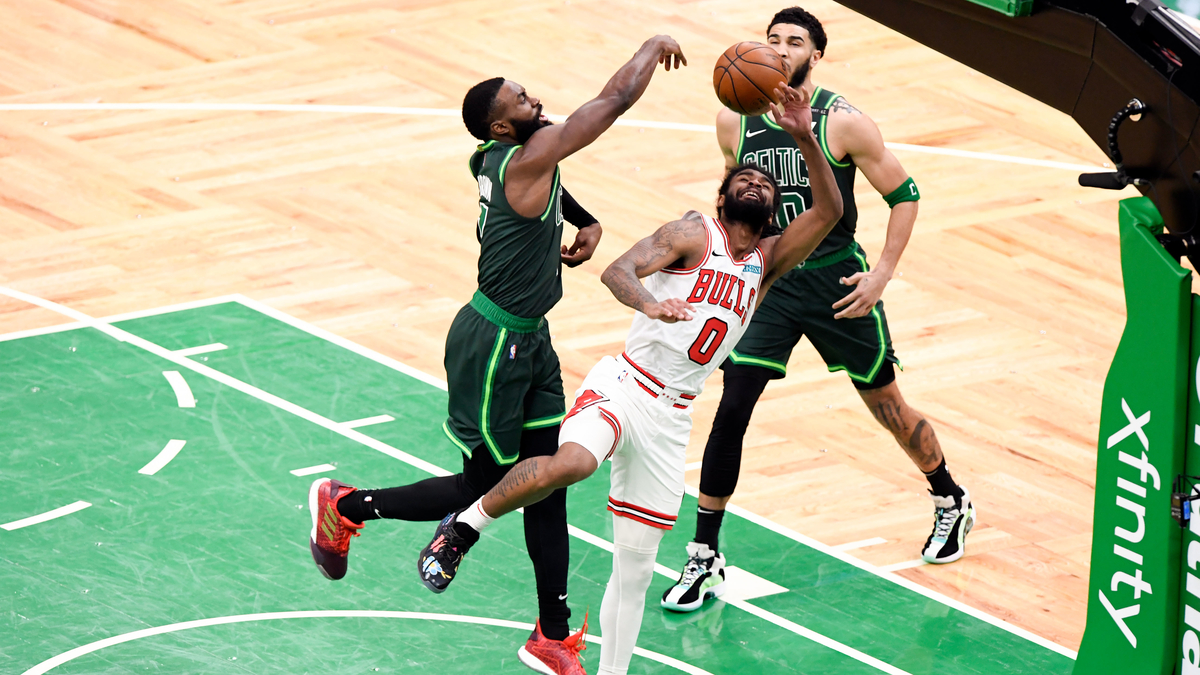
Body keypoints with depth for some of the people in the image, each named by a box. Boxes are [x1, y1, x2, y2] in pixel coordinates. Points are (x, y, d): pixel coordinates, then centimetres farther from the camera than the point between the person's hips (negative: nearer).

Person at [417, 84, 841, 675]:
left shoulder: (768, 261, 13)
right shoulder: (694, 235, -2)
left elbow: (828, 211, 0)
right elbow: (617, 270, -17)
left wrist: (805, 139, -13)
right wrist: (649, 303, -39)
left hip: (671, 418, 6)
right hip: (623, 386, -5)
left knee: (634, 565, 8)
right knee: (571, 463, -37)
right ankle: (464, 527, -18)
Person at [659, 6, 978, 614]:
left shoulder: (843, 124, -15)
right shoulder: (734, 122, -4)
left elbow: (904, 196, -6)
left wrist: (883, 273, -11)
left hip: (835, 280, -2)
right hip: (768, 282, 2)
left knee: (886, 404, 12)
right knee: (730, 412, -9)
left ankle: (951, 504, 39)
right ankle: (703, 561, -2)